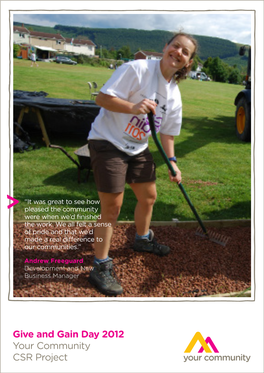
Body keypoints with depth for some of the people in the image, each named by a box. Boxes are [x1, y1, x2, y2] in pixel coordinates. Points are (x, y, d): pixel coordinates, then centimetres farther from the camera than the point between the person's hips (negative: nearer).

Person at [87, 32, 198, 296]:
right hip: (108, 143, -7)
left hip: (138, 148, 8)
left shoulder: (174, 95, 5)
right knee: (112, 207, -8)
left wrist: (171, 161, 3)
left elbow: (167, 132, 13)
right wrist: (133, 107, -35)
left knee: (149, 196, 16)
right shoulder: (137, 69, -18)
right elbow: (102, 98, -21)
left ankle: (142, 239, 46)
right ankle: (100, 267, 7)